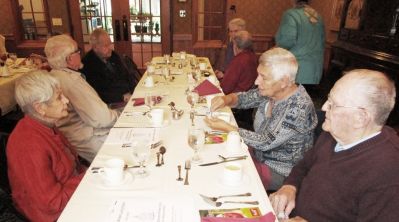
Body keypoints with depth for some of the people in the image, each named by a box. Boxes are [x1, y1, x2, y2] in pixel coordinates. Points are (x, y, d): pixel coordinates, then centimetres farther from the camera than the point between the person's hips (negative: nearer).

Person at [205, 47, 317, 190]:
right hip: (259, 155, 7)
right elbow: (244, 98, 7)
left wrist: (226, 128, -26)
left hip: (280, 173, -7)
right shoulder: (271, 91, -7)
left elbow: (266, 142, -27)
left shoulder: (299, 107, -28)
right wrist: (226, 99, -15)